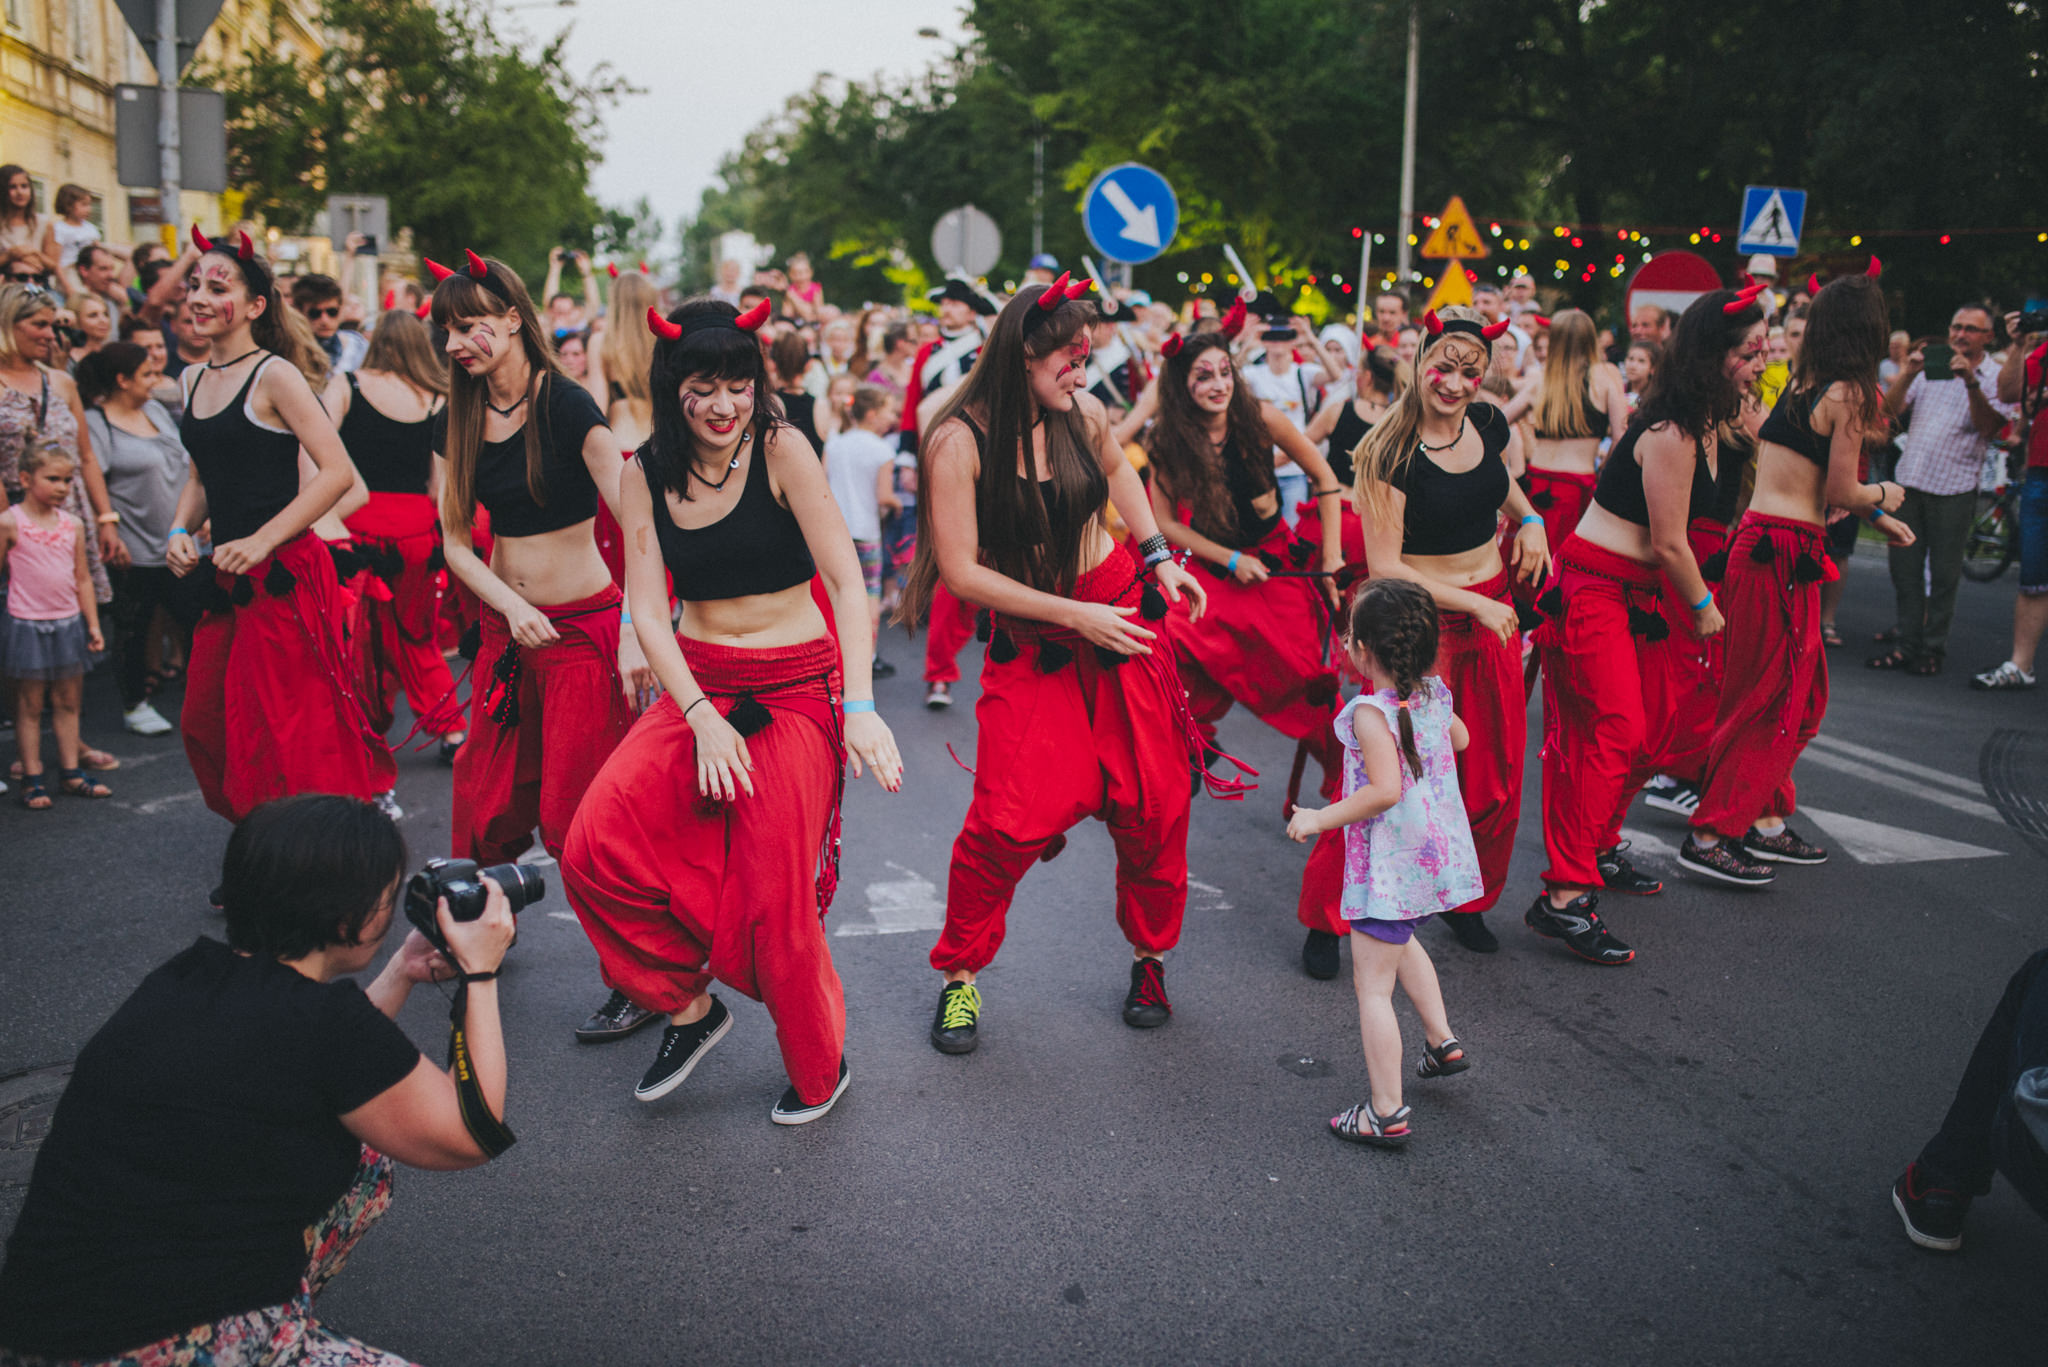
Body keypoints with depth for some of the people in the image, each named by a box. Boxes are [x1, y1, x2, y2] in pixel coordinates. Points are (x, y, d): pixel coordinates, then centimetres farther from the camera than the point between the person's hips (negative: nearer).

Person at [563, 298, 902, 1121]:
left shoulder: (781, 450, -10)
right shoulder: (646, 474, 2)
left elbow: (846, 581, -16)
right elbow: (648, 611, -2)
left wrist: (861, 705, -29)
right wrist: (702, 719, -16)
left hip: (798, 688, -4)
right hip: (697, 684, 4)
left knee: (774, 894, -8)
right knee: (596, 848, -15)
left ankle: (819, 1066, 19)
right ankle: (688, 1006, 10)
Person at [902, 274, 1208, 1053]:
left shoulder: (1083, 417, -2)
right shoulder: (960, 441, -16)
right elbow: (962, 571, -16)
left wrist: (1160, 557, 14)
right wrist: (1074, 615, -16)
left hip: (1121, 612, 4)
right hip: (1030, 638, -4)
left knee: (1152, 801, 3)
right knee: (1010, 818, -13)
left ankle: (1148, 958, 27)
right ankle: (960, 973, 11)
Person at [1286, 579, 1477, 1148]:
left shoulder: (1370, 712, -23)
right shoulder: (1434, 695, 0)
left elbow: (1384, 791, -31)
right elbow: (1460, 738, 20)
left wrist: (1319, 819, -22)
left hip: (1389, 867, -9)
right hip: (1437, 854, 9)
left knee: (1373, 987, 1)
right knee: (1401, 942, 35)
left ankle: (1386, 1114, 4)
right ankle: (1442, 1042, 43)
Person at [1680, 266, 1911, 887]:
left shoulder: (1802, 385, 13)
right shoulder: (1849, 394, -12)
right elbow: (1840, 493, -10)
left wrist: (1877, 516, 28)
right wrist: (1883, 494, 11)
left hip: (1759, 540, 9)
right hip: (1784, 554, -9)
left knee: (1805, 691, 18)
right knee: (1768, 696, -2)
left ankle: (1766, 822, 25)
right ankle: (1710, 835, 1)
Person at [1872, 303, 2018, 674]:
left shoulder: (1996, 377, 2)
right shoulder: (1930, 367, 14)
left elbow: (1988, 425, -13)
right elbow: (1891, 409, 6)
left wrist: (1970, 381, -25)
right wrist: (1909, 373, -10)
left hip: (1955, 488, -4)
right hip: (1911, 479, 4)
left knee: (1943, 574, 1)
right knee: (1904, 567, 7)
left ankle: (1932, 648, 10)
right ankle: (1905, 642, 15)